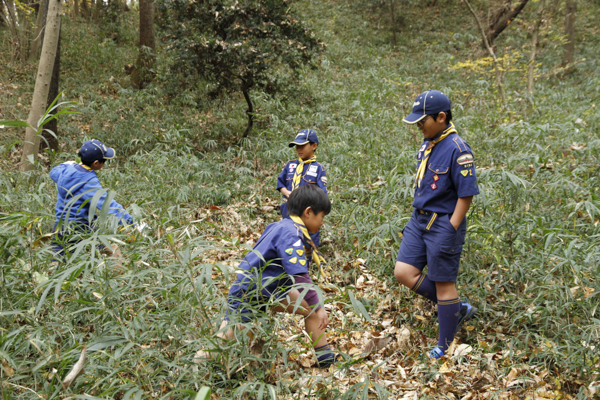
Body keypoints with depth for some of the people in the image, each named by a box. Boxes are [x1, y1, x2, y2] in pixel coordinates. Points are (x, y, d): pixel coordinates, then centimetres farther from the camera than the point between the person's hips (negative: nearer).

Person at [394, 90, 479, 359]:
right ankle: (459, 310, 20)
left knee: (443, 283, 2)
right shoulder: (428, 144, 9)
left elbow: (466, 195, -18)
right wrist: (419, 215, 17)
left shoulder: (457, 150, -18)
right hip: (419, 220, 9)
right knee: (404, 272, 4)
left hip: (443, 223, -9)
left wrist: (450, 231, -18)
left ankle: (446, 347, 19)